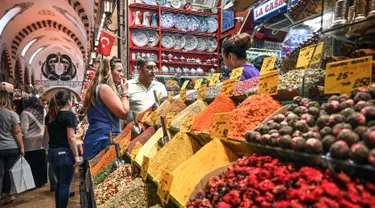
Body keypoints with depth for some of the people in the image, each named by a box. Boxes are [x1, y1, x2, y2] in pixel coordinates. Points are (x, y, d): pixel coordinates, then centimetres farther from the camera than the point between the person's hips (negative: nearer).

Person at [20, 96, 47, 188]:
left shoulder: (25, 113, -14)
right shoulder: (42, 111, 5)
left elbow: (23, 130, -17)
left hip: (30, 143, -6)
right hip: (40, 141, 6)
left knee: (32, 164, 4)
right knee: (41, 162, 15)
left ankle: (34, 183, 13)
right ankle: (42, 180, 25)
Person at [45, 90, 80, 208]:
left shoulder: (49, 115, 8)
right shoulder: (69, 115, -13)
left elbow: (47, 136, 14)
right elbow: (70, 137, -18)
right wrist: (76, 155, -13)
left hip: (52, 152, 7)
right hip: (65, 152, -7)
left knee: (59, 182, 21)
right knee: (65, 184, 4)